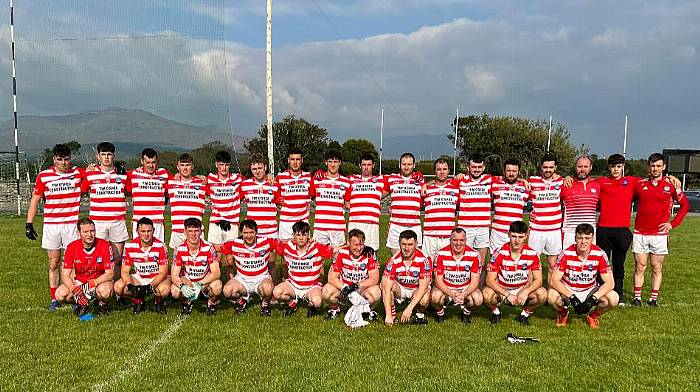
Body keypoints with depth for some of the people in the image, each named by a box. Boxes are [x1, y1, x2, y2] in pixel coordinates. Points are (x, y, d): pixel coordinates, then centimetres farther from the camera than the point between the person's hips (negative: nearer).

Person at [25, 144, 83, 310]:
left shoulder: (78, 173, 1)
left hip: (72, 224, -1)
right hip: (50, 225, 1)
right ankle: (54, 299, 14)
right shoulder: (44, 176, 3)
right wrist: (29, 223, 6)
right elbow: (35, 200, 9)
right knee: (53, 264, 7)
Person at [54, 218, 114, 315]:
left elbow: (110, 273, -16)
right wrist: (74, 290, -30)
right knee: (60, 294, -23)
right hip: (79, 282, 3)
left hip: (100, 281, -3)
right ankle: (81, 304, 6)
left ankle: (102, 303, -1)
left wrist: (92, 283, -31)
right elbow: (65, 275, -12)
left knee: (104, 291, -36)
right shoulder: (71, 247, -10)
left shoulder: (105, 245, -15)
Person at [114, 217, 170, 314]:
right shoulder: (129, 246, -10)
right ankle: (138, 300, 6)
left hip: (157, 278, -3)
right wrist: (130, 286, -28)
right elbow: (125, 271, -8)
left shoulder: (160, 246, -17)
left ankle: (158, 301, 2)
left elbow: (163, 272, -16)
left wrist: (149, 286, -31)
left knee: (164, 289, -35)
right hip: (138, 278, 3)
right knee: (118, 287, -22)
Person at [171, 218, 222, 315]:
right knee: (175, 291, -28)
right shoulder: (180, 249, -12)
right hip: (187, 282, 2)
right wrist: (183, 286, -35)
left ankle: (212, 303, 2)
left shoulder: (208, 248, -16)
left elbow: (216, 273, -19)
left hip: (205, 283, -1)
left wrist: (200, 284, -33)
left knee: (216, 286, -33)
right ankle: (187, 302, 7)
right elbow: (174, 275, -13)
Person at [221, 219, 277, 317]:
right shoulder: (233, 245, -9)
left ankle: (265, 304, 1)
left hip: (261, 278, -2)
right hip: (242, 279, 2)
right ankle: (242, 300, 9)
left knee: (268, 288, -37)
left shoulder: (266, 243, -13)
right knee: (227, 290, -27)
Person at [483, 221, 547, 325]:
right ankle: (495, 312, 3)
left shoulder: (532, 254, -12)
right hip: (501, 289, -2)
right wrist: (508, 295, -31)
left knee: (542, 294, -26)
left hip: (522, 289, 2)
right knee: (487, 294, -33)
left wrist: (526, 292, -32)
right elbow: (490, 280, -19)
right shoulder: (499, 253, -18)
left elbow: (538, 280, -12)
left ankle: (525, 313, 5)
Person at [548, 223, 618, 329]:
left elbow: (609, 283, -16)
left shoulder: (599, 254, -15)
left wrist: (593, 299, -29)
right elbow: (554, 280, -22)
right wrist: (572, 297, -33)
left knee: (613, 299, -25)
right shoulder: (566, 254, -19)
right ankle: (563, 313, 5)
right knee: (552, 297, -32)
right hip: (568, 290, -1)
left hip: (590, 290, 2)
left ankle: (594, 315, 8)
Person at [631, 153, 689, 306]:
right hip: (640, 233, 0)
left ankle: (654, 299, 13)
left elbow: (685, 205, 10)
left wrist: (673, 224, 2)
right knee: (640, 267, 3)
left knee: (657, 268, 6)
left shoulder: (670, 185, 2)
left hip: (660, 234, 0)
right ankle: (637, 297, 9)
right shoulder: (639, 184, 3)